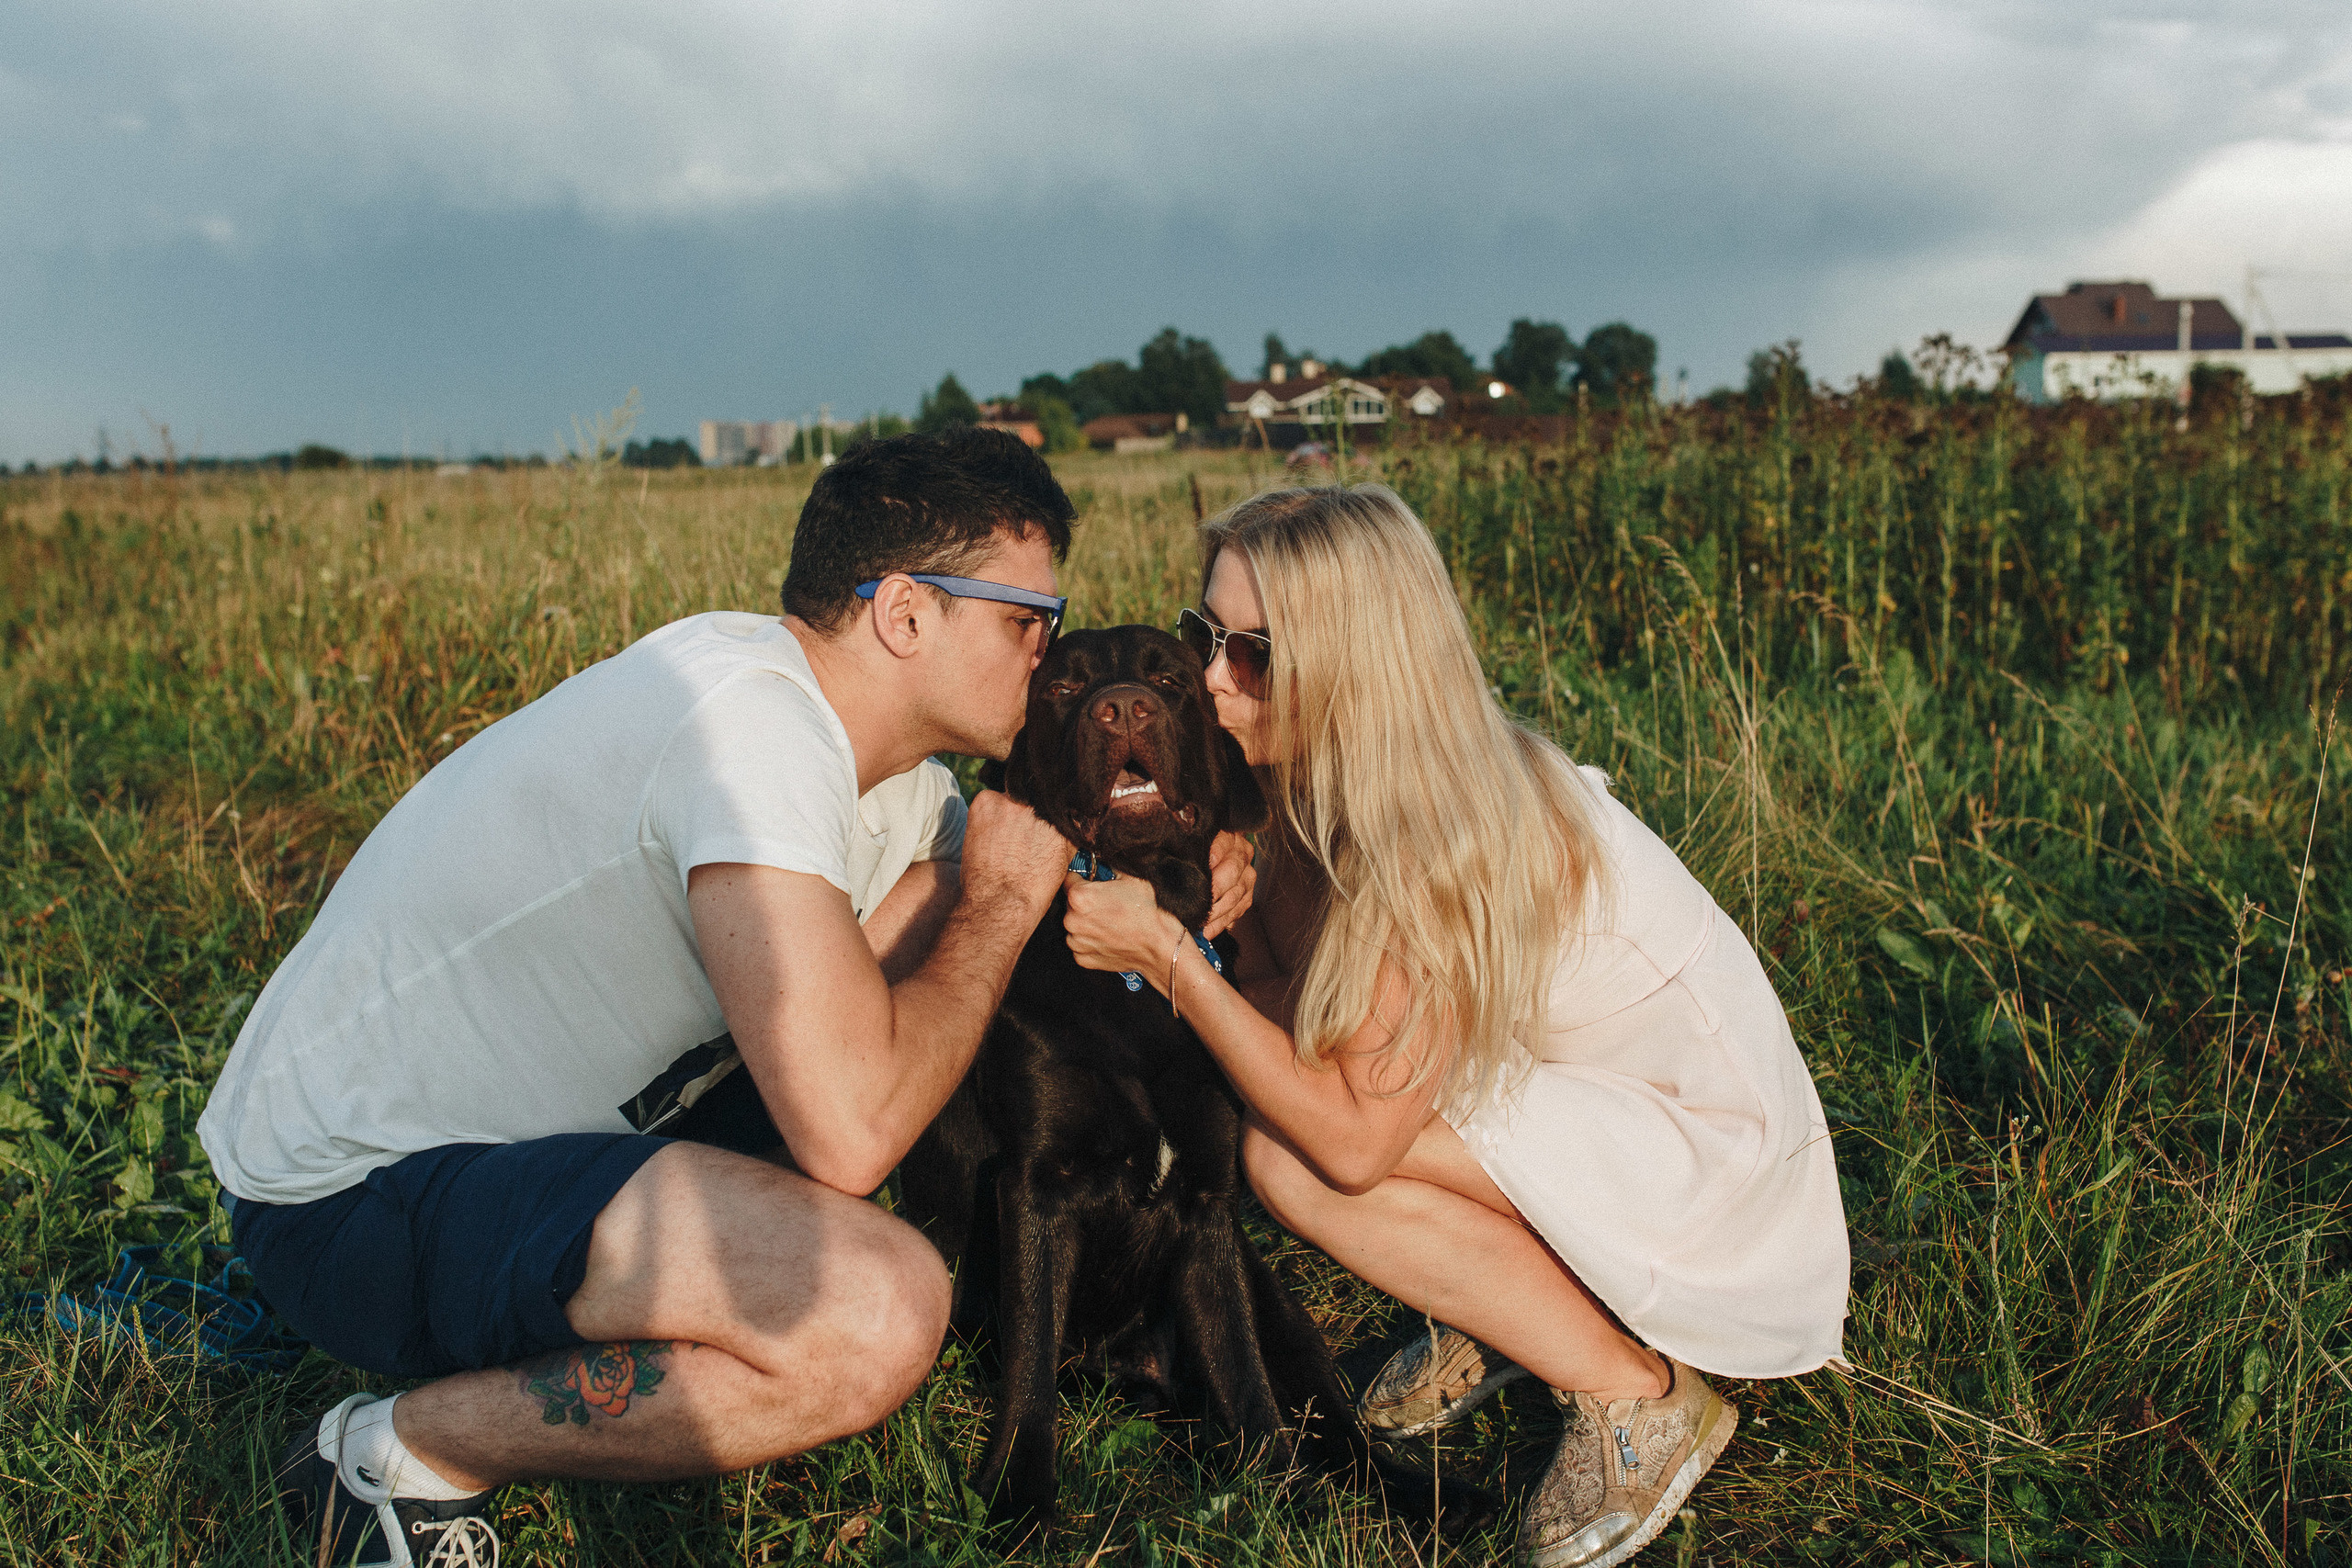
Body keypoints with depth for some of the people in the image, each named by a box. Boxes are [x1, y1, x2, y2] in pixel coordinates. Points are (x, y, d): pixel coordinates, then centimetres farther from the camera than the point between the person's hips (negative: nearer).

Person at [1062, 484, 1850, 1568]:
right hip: (1593, 1093, 8)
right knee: (1290, 1083, -8)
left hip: (1710, 1148, -8)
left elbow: (1353, 1142, -30)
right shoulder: (1335, 781, -5)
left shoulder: (1448, 829, -29)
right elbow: (1279, 986, -5)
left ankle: (1638, 1397, -8)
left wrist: (1163, 952, -28)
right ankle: (1501, 1314, 10)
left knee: (1295, 1155, -21)